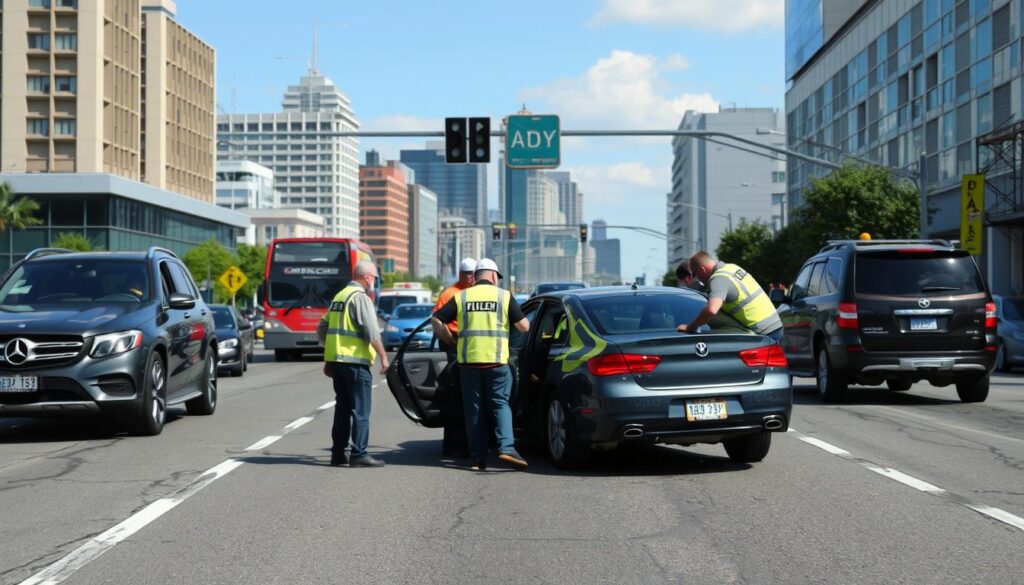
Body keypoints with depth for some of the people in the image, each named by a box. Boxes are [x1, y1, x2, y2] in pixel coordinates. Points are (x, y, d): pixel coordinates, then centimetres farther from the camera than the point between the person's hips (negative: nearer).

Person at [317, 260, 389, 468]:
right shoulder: (360, 297, -10)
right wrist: (383, 356, -14)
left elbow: (322, 329, 20)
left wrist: (328, 359, 23)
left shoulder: (339, 297, 17)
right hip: (355, 362, -8)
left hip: (335, 360, 9)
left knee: (343, 407, 14)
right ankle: (359, 455, -5)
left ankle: (338, 453, 15)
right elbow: (372, 332, -19)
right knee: (360, 410, -4)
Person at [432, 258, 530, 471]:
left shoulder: (462, 297, 9)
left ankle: (478, 457, 8)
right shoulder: (504, 296, 3)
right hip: (496, 361, -2)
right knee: (500, 404, 6)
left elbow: (437, 321, 5)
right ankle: (506, 447, -12)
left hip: (468, 360, 2)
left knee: (474, 409, 8)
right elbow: (524, 327, 2)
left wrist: (453, 342, 15)